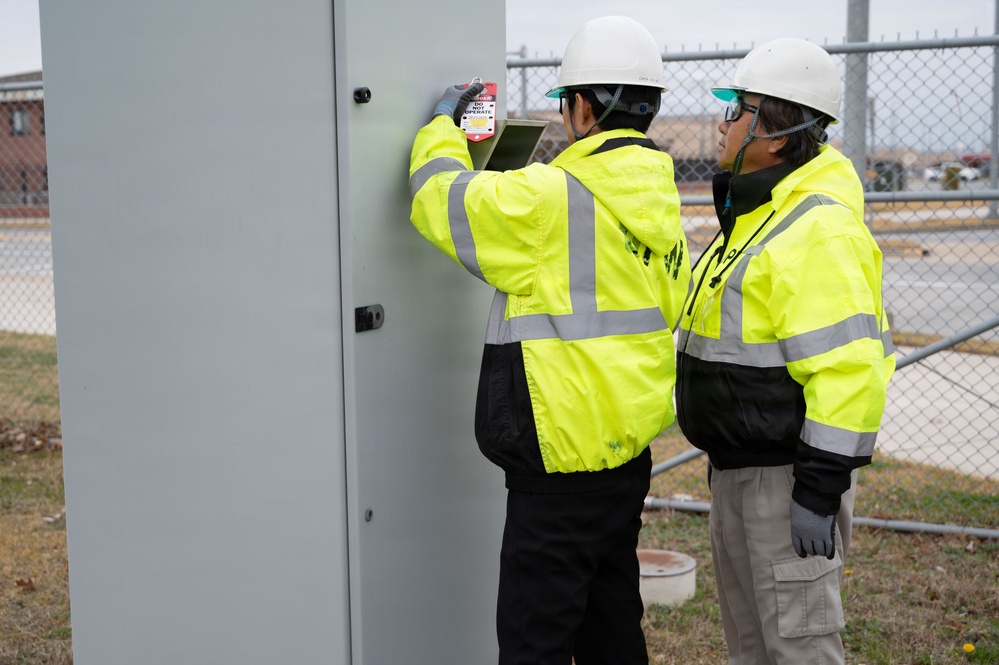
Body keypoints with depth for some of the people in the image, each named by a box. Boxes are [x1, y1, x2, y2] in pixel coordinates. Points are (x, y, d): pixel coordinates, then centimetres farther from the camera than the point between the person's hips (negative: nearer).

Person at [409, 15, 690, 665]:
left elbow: (440, 196, -9)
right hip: (627, 457, 9)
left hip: (564, 468, -9)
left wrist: (443, 124, 10)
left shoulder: (550, 201, -19)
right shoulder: (659, 202, 8)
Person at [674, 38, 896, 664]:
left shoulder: (820, 229, -21)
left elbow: (849, 367, -26)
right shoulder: (754, 213, 14)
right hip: (739, 468, 10)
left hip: (790, 473, -10)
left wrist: (820, 488, -25)